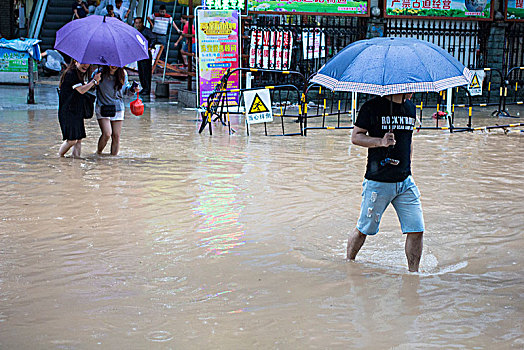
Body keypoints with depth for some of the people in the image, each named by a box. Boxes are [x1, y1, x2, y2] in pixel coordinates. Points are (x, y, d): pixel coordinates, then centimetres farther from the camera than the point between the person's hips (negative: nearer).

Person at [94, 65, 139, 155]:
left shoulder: (123, 74, 2)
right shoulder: (99, 73, -9)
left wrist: (132, 89, -5)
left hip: (118, 108, 3)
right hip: (103, 107, -3)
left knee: (116, 136, 2)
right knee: (107, 134, -16)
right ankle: (98, 153, 9)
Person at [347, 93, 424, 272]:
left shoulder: (411, 107, 10)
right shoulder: (372, 107, -8)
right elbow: (355, 137, -6)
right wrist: (381, 142, -21)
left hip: (405, 181, 5)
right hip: (378, 181, -5)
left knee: (416, 230, -1)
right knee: (364, 229, 7)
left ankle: (413, 273, 12)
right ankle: (348, 263, 30)